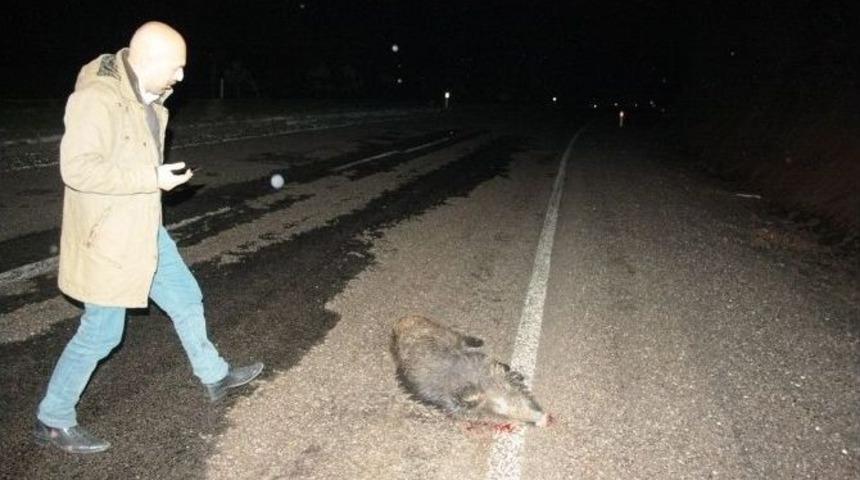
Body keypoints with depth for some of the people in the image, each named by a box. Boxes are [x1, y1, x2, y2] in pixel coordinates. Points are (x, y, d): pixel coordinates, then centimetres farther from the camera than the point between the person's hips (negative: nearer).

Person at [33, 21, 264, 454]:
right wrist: (152, 178, -26)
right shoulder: (98, 98, -24)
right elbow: (78, 168, -30)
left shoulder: (144, 97, 6)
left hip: (144, 230, 9)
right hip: (107, 237, -9)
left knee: (186, 299, 18)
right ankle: (52, 421, 24)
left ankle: (214, 377, 38)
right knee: (101, 334, 2)